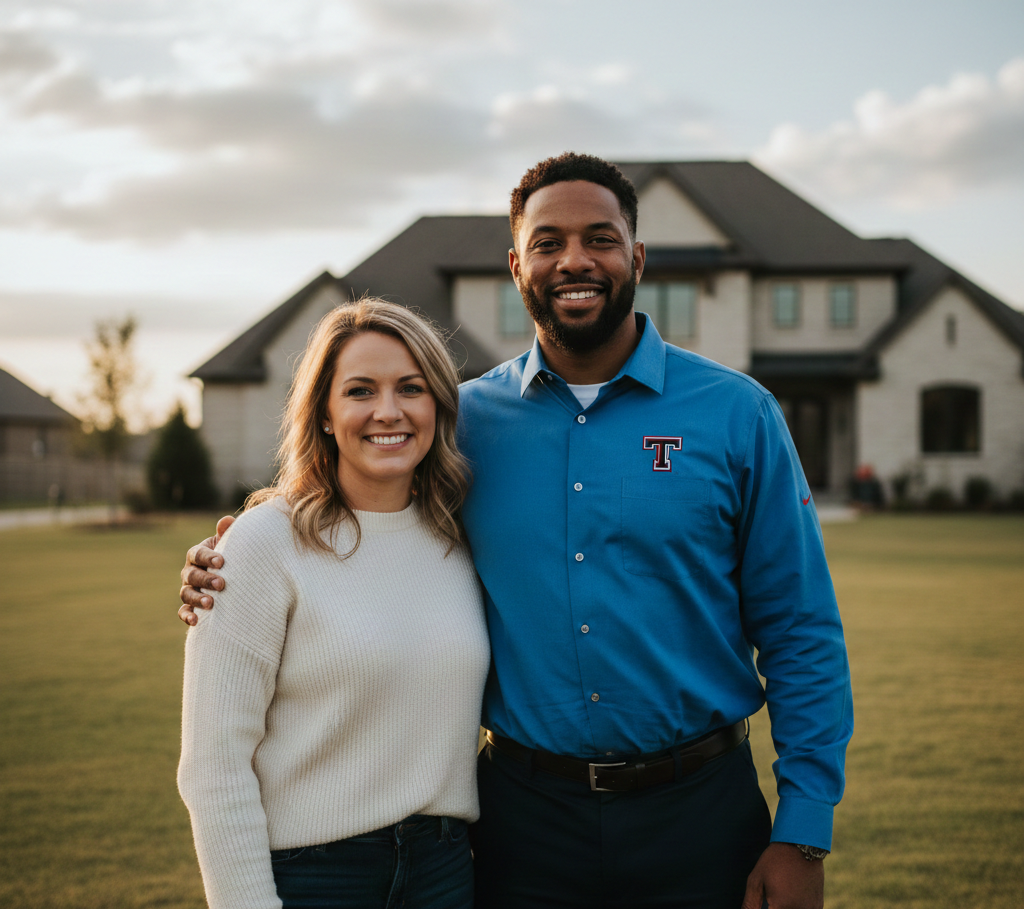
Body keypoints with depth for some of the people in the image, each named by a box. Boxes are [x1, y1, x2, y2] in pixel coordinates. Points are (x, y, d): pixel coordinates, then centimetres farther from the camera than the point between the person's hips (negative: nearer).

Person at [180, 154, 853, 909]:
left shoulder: (736, 413, -2)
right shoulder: (466, 420, 1)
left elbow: (801, 634, -2)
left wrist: (803, 832, -7)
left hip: (698, 818, -1)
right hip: (526, 818, 1)